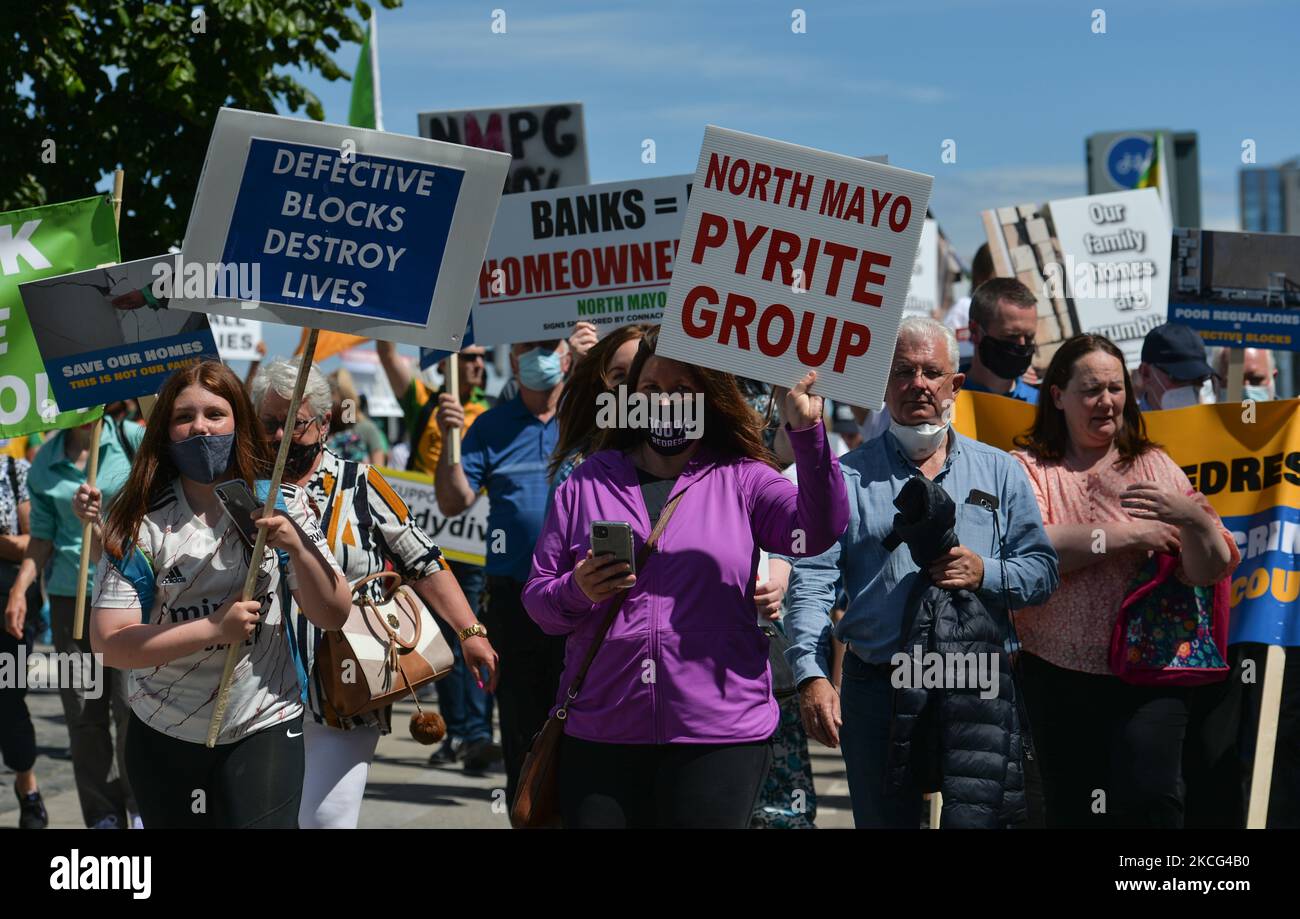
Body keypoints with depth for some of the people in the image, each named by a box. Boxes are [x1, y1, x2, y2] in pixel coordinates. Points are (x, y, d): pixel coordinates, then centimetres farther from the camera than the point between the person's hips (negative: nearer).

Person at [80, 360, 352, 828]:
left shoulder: (280, 505, -2)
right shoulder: (141, 522, -6)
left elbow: (333, 615, -1)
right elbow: (109, 644, -12)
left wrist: (296, 545, -18)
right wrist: (214, 629, -20)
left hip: (263, 730, 0)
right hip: (162, 737, 1)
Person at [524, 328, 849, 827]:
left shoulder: (743, 482, 6)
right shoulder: (588, 482, 10)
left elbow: (818, 530, -13)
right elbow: (538, 601, 9)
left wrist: (808, 431, -24)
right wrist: (578, 592, -13)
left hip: (718, 736, -1)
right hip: (598, 732, 2)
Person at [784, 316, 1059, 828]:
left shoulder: (999, 472, 10)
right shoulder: (848, 477, 4)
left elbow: (1043, 571, 6)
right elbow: (812, 582, -5)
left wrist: (986, 574, -14)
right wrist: (811, 675, -17)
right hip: (876, 687, -1)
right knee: (881, 818, 8)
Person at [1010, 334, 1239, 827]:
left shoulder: (1154, 466, 10)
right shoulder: (1027, 468, 5)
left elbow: (1210, 570, 3)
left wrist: (1191, 518, -18)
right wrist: (1125, 536, -11)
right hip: (1057, 675, 0)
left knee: (1148, 797, -18)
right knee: (1067, 808, 6)